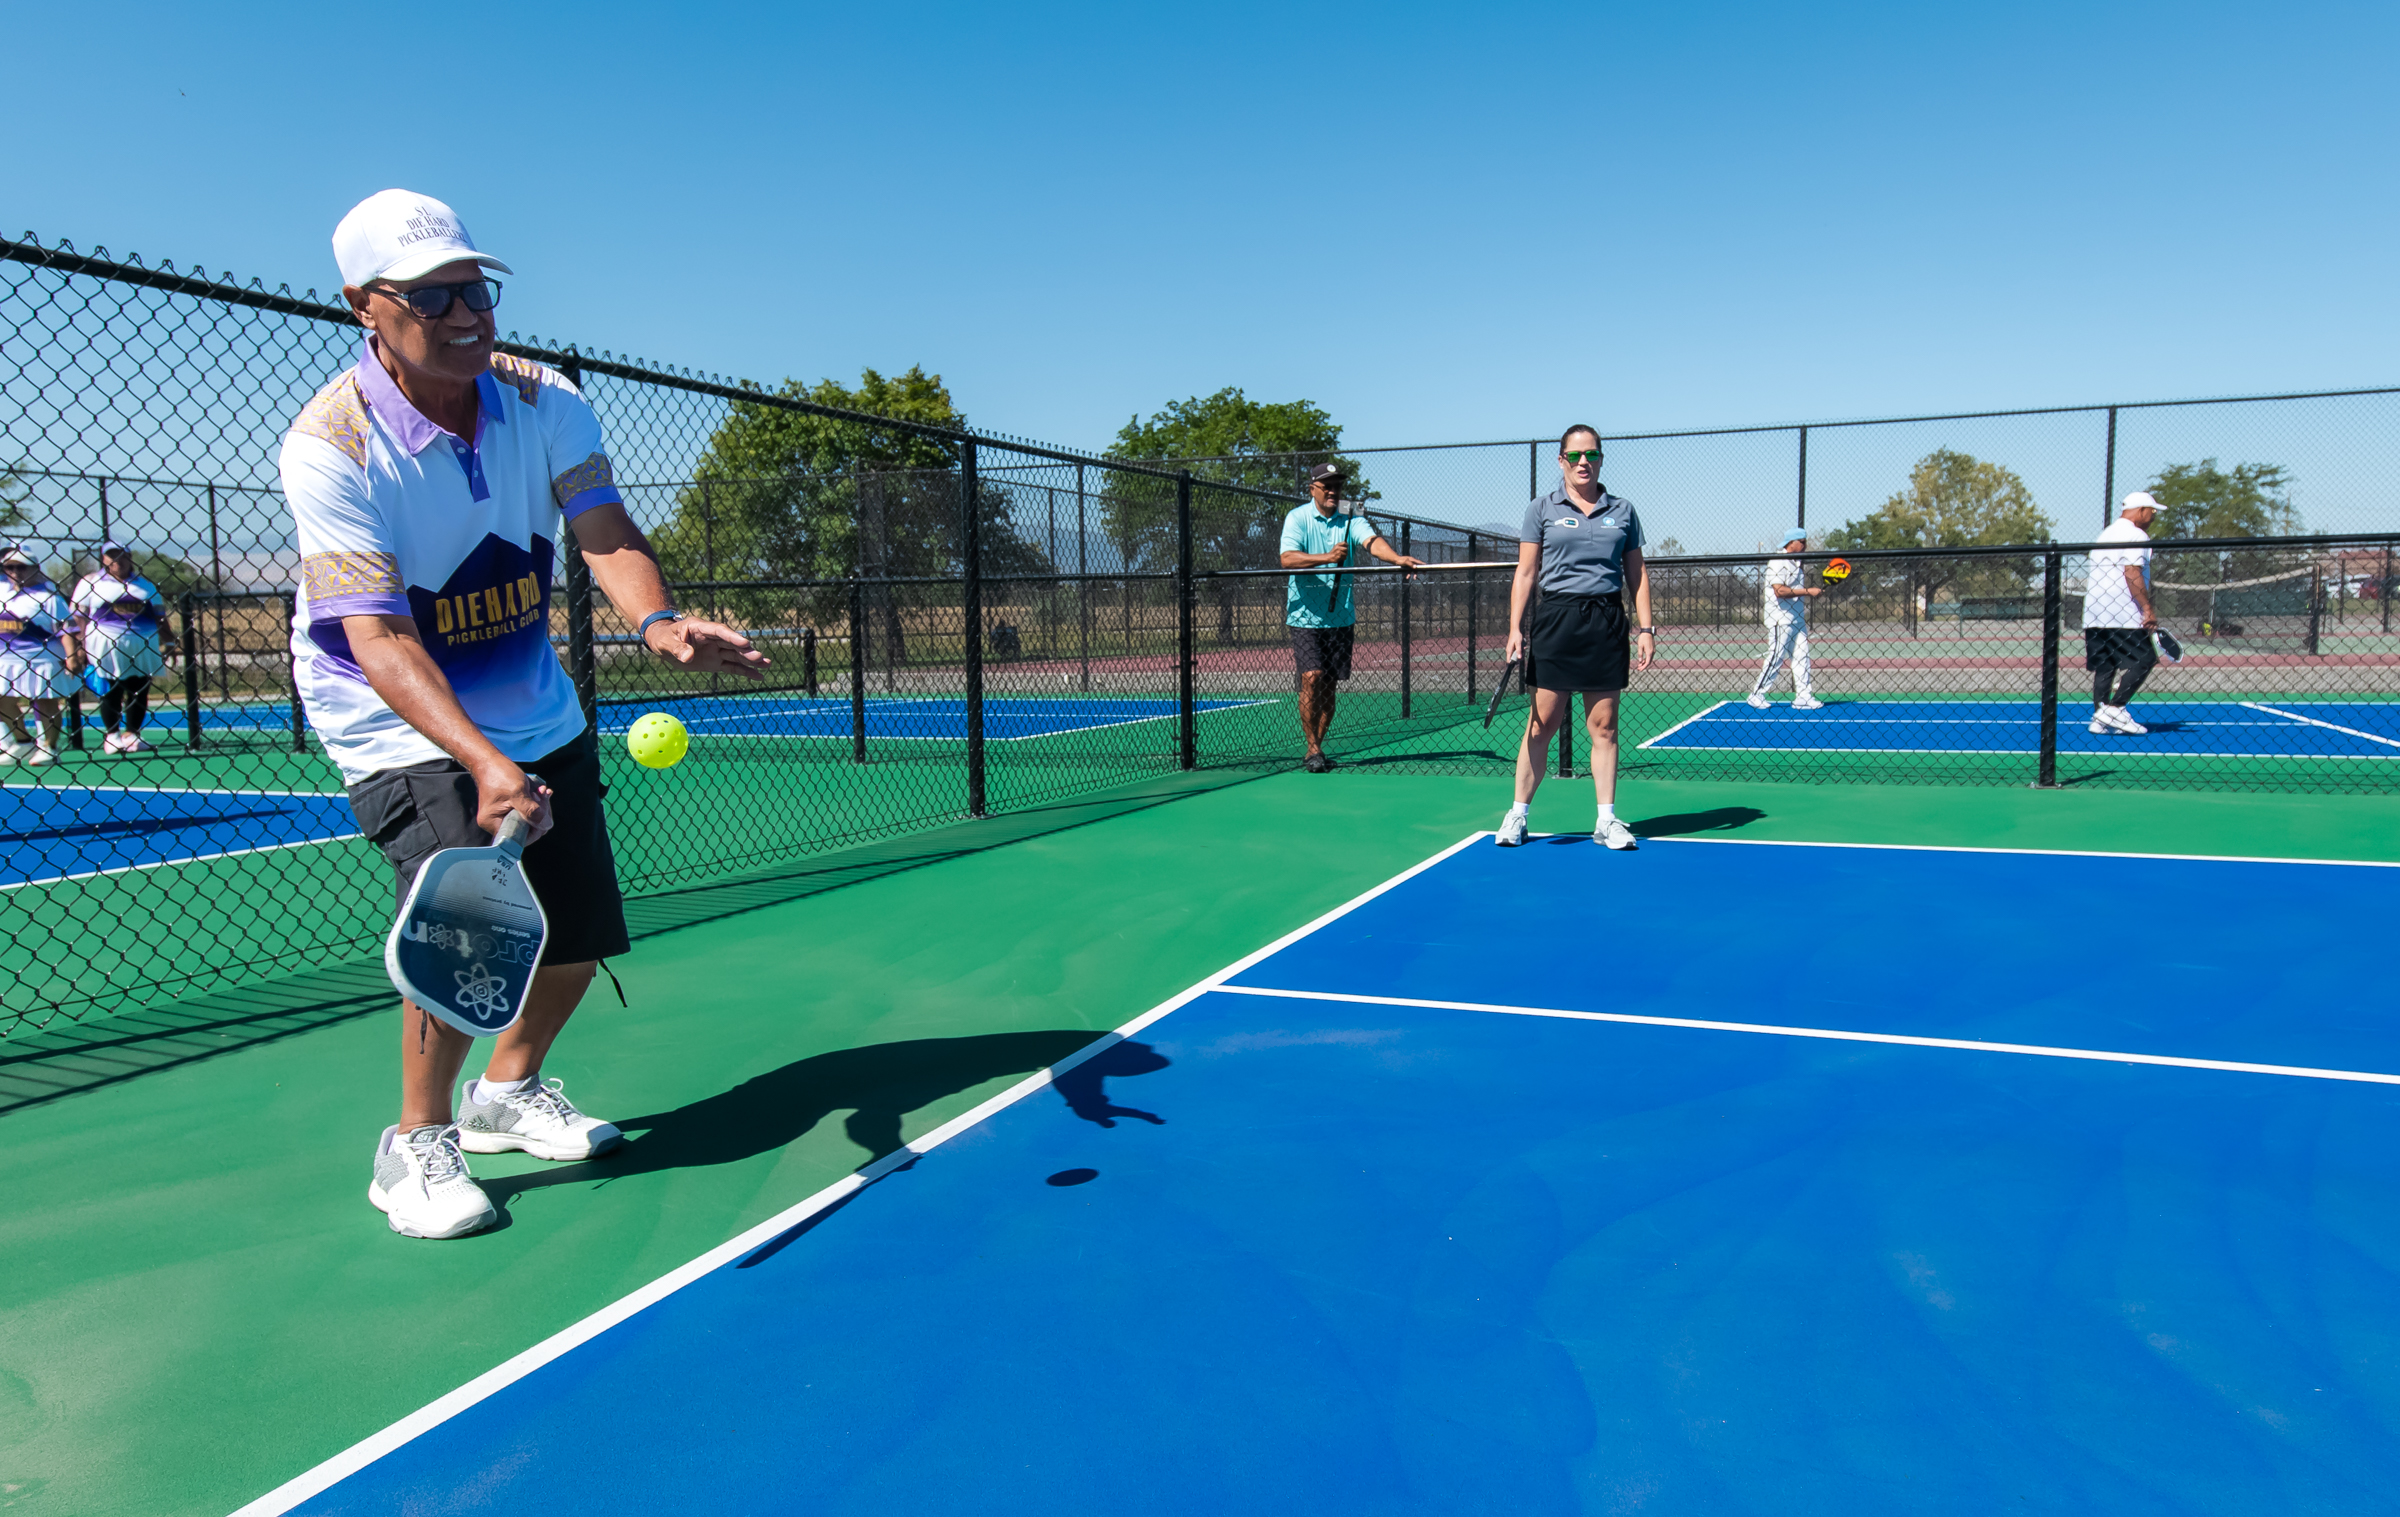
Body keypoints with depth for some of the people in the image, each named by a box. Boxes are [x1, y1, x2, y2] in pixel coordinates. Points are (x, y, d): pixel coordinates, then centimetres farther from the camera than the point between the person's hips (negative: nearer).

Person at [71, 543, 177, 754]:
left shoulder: (145, 584, 15)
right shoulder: (90, 581, 6)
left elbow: (160, 615, 15)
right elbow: (79, 614, 2)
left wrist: (167, 641, 9)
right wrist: (82, 642, -7)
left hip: (143, 646, 3)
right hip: (106, 645, -3)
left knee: (140, 690, 3)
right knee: (111, 691, -1)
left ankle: (131, 734, 11)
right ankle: (112, 735, 7)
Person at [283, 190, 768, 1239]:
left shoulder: (544, 401, -8)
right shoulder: (329, 445, -22)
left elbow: (606, 532, -20)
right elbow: (379, 640, -30)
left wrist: (656, 621, -43)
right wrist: (482, 762, -44)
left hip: (538, 715, 5)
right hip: (397, 725, -5)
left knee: (578, 936, 7)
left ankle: (508, 1090, 35)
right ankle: (416, 1142, 1)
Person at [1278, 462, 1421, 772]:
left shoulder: (1350, 520, 4)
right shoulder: (1297, 518, -2)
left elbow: (1372, 541, -15)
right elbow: (1287, 558, -18)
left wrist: (1398, 558, -36)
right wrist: (1327, 557, -32)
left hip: (1341, 616, 3)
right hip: (1306, 615, -3)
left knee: (1329, 685, 6)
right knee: (1312, 678, -14)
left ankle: (1315, 750, 19)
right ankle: (1313, 749, -4)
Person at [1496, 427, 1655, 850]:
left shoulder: (1622, 510, 12)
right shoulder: (1542, 510, 5)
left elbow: (1637, 573, 13)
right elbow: (1526, 573, 3)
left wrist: (1645, 628, 5)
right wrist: (1515, 628, -6)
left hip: (1608, 622, 2)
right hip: (1556, 619, -2)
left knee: (1604, 724, 4)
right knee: (1542, 721, -2)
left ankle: (1606, 819, 10)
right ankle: (1518, 813, 8)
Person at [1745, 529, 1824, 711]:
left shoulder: (1795, 563, 16)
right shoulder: (1778, 562, -13)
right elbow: (1780, 591, -24)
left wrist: (1814, 590, 13)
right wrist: (1807, 591, -24)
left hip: (1797, 619, 9)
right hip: (1781, 619, -9)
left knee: (1801, 657, 4)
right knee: (1776, 658, -6)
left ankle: (1802, 697, 6)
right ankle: (1757, 694, 4)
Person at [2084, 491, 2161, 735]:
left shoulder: (2105, 534, 22)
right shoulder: (2136, 535, -7)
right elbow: (2132, 574, -18)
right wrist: (2148, 609, -18)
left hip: (2094, 614, 9)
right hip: (2124, 616, -9)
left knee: (2104, 666, 7)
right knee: (2143, 660, -4)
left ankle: (2099, 719, 4)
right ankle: (2114, 708, -12)